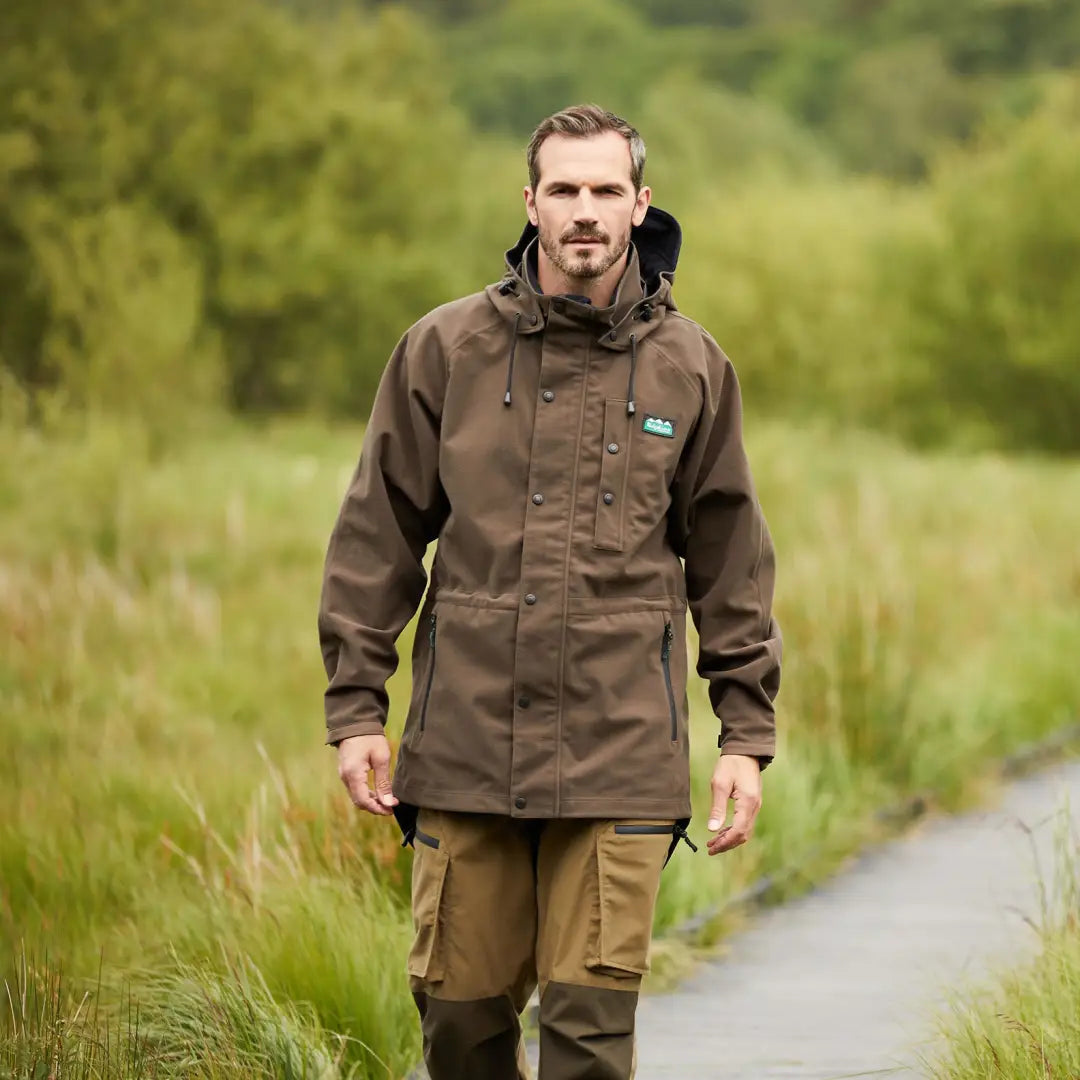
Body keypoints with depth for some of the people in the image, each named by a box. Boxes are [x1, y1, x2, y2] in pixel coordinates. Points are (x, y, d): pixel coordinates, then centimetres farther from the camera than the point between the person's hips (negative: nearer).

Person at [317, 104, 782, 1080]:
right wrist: (355, 707, 2)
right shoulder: (445, 350, 3)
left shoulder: (691, 368, 5)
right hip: (465, 742, 1)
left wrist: (747, 734, 7)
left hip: (619, 753, -1)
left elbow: (730, 561, 10)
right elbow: (377, 536, 6)